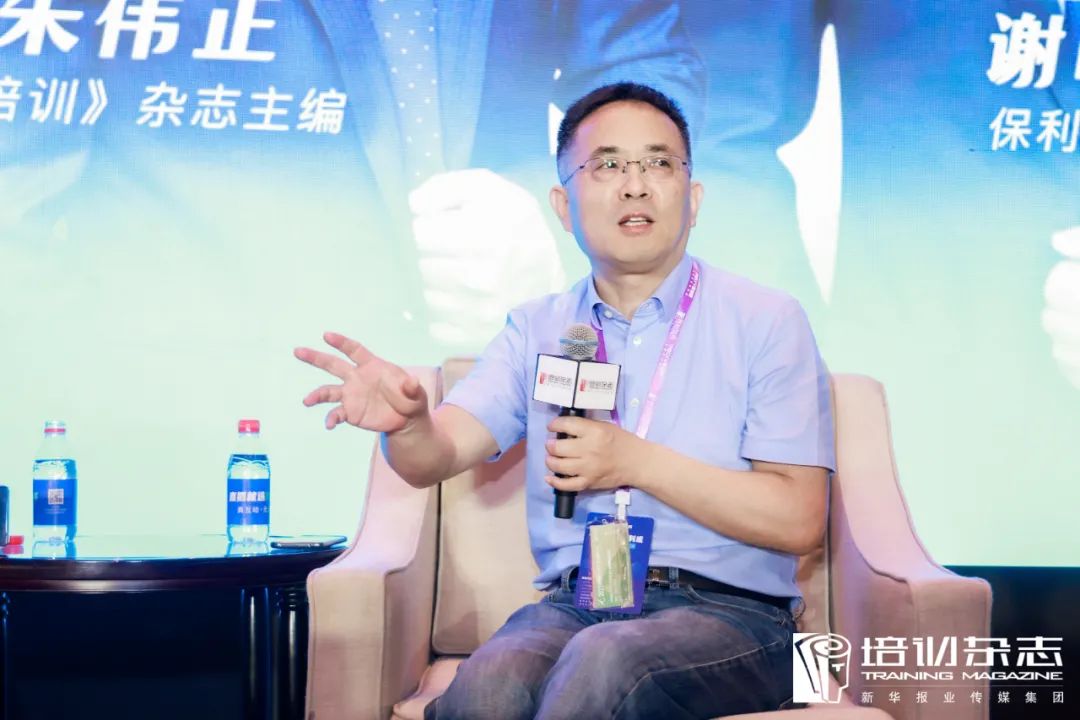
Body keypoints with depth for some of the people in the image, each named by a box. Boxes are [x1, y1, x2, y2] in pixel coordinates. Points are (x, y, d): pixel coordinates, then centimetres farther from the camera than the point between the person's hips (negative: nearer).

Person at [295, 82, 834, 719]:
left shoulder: (766, 322, 2)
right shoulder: (538, 328, 14)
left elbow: (800, 520, -4)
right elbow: (438, 455, 1)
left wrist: (636, 463, -13)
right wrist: (407, 422, -24)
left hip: (728, 613, -2)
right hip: (573, 602, 2)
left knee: (604, 658, -36)